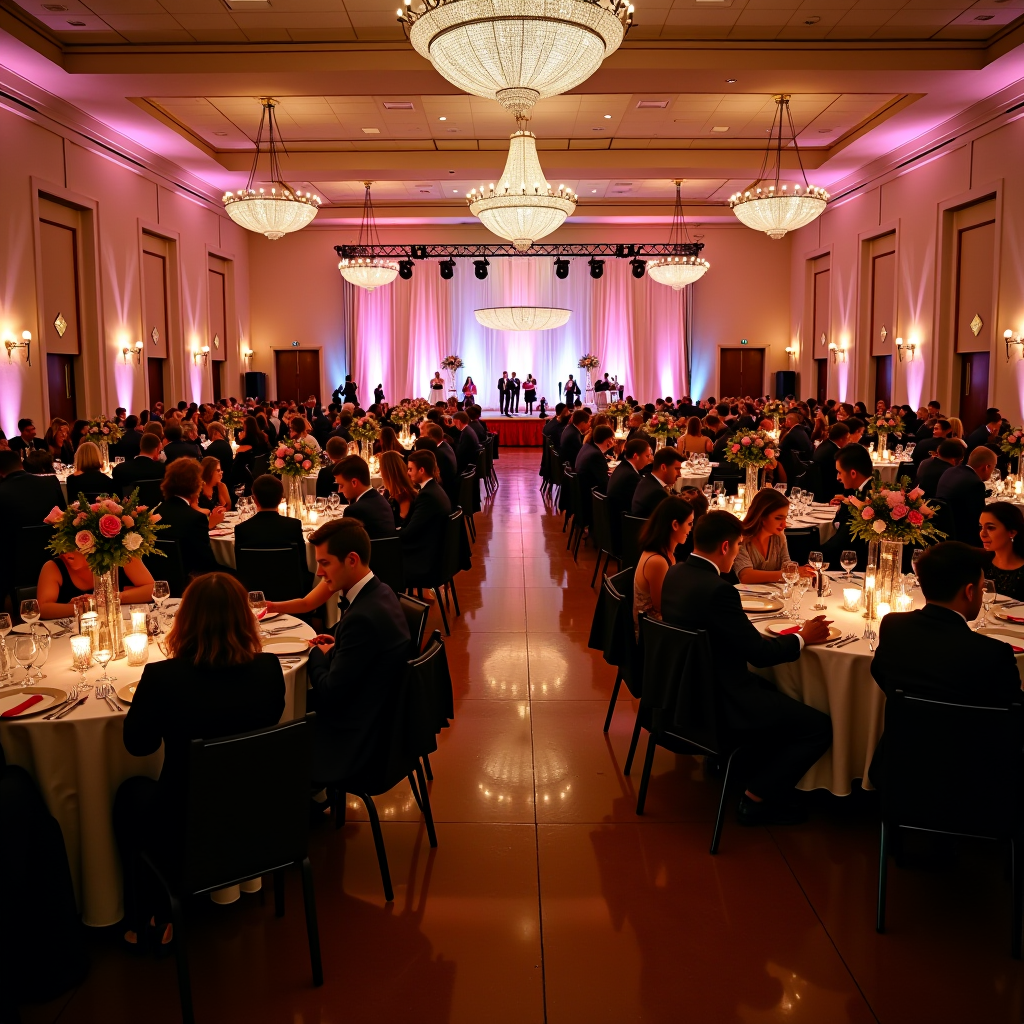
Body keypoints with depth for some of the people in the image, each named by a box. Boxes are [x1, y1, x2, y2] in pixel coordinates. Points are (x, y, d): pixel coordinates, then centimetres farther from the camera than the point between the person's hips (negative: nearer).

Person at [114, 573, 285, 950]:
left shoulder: (162, 676, -22)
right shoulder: (268, 669, -14)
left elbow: (137, 744, -4)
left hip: (186, 839, -3)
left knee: (131, 793, 30)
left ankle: (145, 922, 41)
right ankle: (159, 916, 41)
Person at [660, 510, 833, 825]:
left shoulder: (675, 573, 0)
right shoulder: (717, 590, -27)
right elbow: (760, 654, -19)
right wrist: (802, 637, -3)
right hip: (716, 706, -10)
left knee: (771, 688, 29)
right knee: (820, 726, -2)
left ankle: (747, 764, 35)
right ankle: (757, 800, 4)